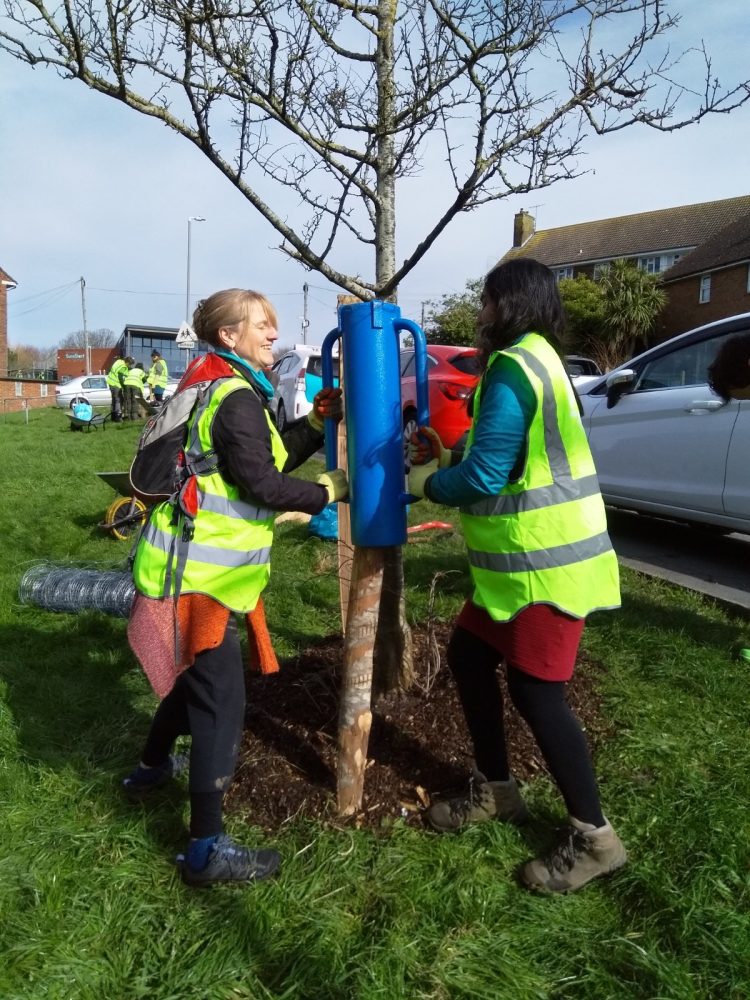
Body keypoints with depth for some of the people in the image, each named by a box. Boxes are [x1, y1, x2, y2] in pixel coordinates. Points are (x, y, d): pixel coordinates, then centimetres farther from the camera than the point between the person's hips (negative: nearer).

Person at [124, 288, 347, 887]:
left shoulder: (225, 390, 16)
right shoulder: (236, 397, -16)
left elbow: (270, 458, 15)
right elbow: (262, 484, -20)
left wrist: (317, 421, 7)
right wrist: (329, 491, -8)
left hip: (195, 563, 11)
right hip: (198, 571, -11)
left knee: (200, 674, 26)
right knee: (222, 699, -6)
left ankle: (152, 769, 46)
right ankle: (207, 850, 3)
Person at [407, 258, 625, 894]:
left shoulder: (512, 367, -18)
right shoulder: (537, 361, 16)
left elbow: (484, 476, -21)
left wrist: (427, 483, -2)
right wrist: (447, 461, 14)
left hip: (547, 562, -10)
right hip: (524, 558, 10)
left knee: (535, 692, -2)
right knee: (469, 657, 15)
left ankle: (592, 836, 15)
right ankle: (495, 789, 30)